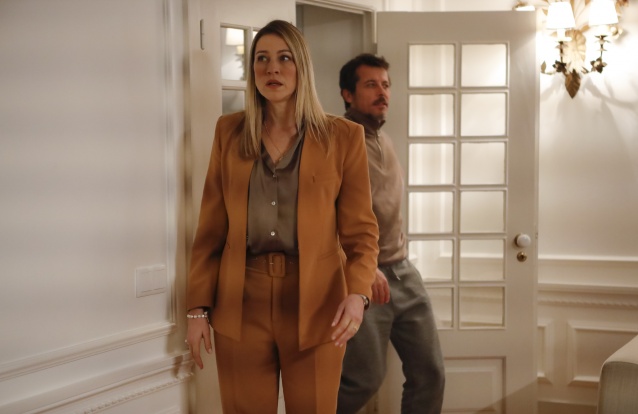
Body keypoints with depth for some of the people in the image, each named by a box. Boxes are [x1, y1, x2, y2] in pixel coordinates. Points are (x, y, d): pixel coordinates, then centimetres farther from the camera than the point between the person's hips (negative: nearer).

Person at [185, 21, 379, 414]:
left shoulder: (343, 136, 0)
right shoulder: (230, 131, 7)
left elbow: (360, 230, -1)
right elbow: (211, 227, 7)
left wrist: (358, 293, -17)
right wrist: (199, 307, 3)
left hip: (314, 302, -1)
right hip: (241, 302, 2)